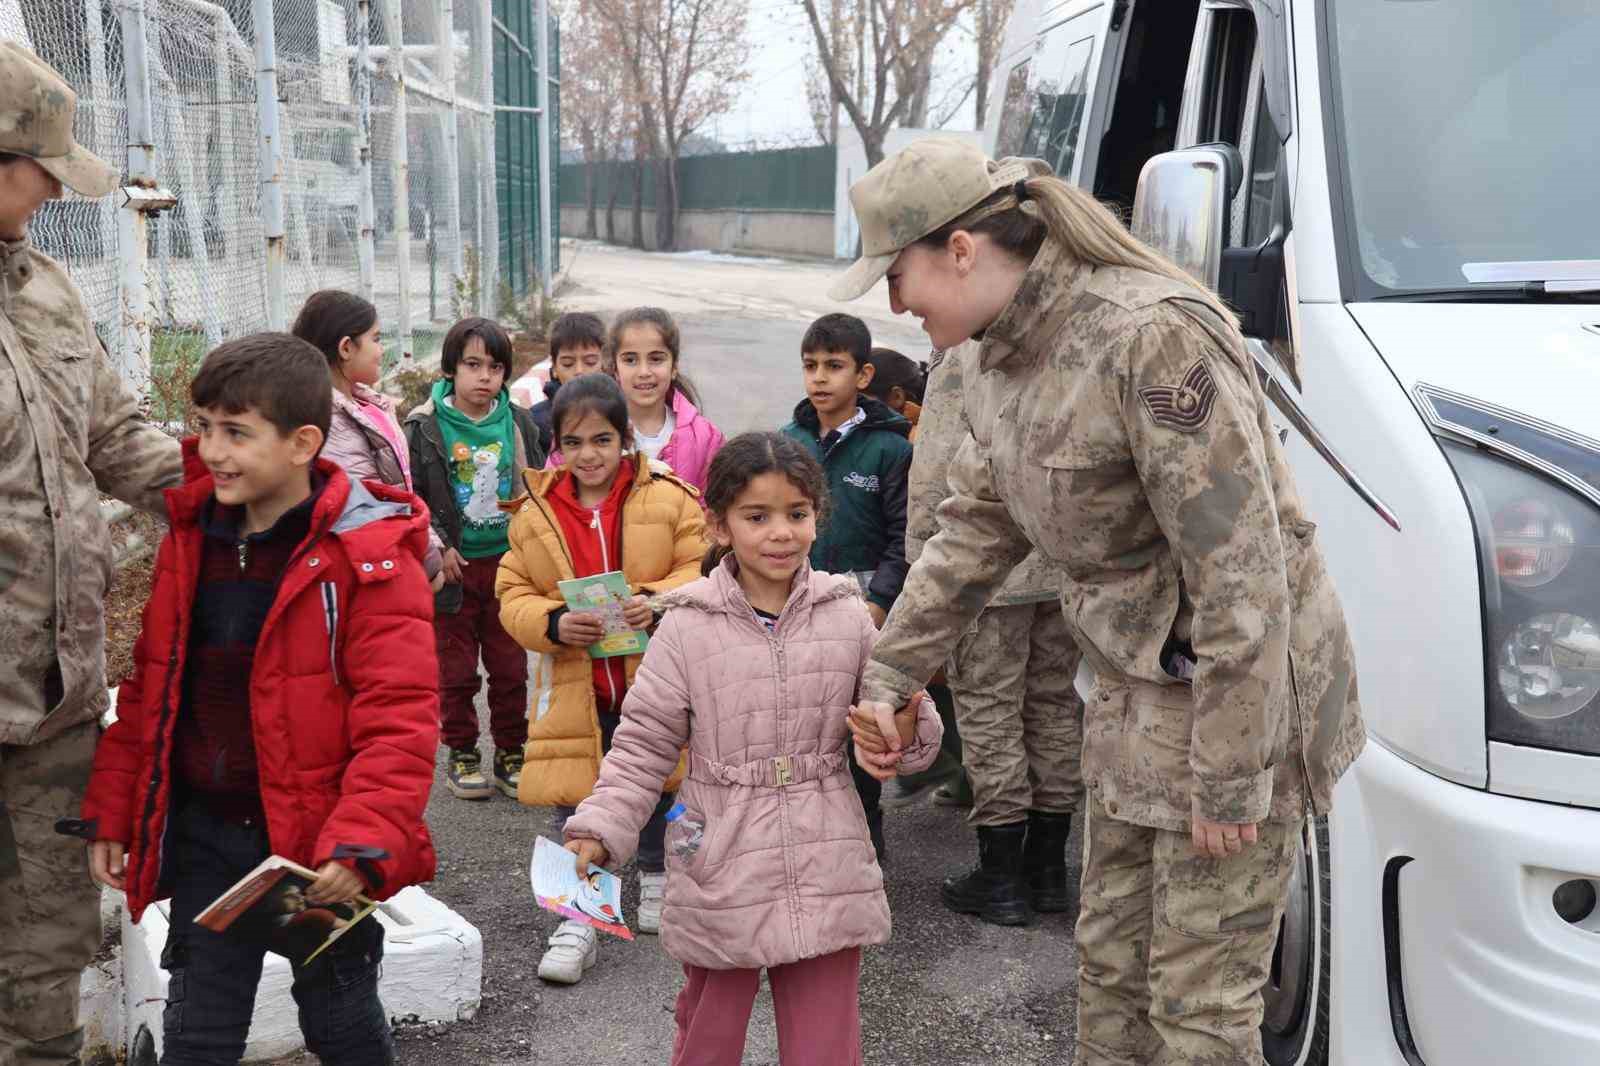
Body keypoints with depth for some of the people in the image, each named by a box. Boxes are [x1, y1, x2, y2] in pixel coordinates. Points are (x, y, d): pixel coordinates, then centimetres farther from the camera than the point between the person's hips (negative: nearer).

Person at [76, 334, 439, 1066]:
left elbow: (398, 716, -20)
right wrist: (112, 810, 10)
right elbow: (149, 689, 11)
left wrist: (363, 842, -27)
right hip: (204, 839, 5)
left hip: (320, 847, -5)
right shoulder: (188, 538, 3)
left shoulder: (369, 555, -16)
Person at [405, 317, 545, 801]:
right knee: (456, 670, 8)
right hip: (452, 566, -2)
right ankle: (462, 755, 22)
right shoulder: (424, 428, -8)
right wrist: (437, 547, -11)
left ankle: (510, 753, 24)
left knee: (510, 667, 10)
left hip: (508, 563, 2)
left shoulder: (519, 424, 1)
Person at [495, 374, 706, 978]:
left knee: (658, 791, 19)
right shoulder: (536, 514, -1)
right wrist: (554, 623, -19)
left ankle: (656, 881, 44)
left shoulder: (669, 500, -8)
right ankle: (576, 923, 13)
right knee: (575, 805, 2)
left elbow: (706, 573, -9)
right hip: (575, 689, 1)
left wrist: (658, 601, -27)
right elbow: (514, 594, 1)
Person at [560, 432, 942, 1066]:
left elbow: (895, 746, 8)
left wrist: (906, 724, -14)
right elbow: (642, 746, -2)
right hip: (722, 878, -1)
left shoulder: (846, 616, 0)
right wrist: (597, 833, -13)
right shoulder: (688, 627, -7)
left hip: (827, 878, 1)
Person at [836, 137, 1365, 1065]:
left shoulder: (1156, 336, -25)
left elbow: (1241, 564, -26)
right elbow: (975, 532, 16)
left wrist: (1230, 775, -22)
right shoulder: (1004, 360, 4)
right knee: (1113, 963, 18)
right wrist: (887, 673, 14)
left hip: (1239, 695, -9)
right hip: (1132, 695, 9)